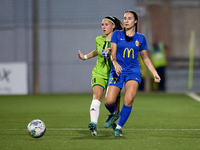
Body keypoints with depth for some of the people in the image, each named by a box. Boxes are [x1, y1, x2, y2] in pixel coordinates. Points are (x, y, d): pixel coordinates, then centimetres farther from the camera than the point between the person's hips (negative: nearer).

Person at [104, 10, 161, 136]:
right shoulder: (117, 34, 6)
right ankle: (113, 113, 25)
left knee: (129, 99, -23)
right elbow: (113, 53, 0)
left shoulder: (140, 38, 9)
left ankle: (119, 127, -6)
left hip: (133, 72, 0)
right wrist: (115, 63, -22)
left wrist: (155, 73, 10)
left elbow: (145, 58, 18)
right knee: (109, 101, -12)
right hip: (118, 71, 0)